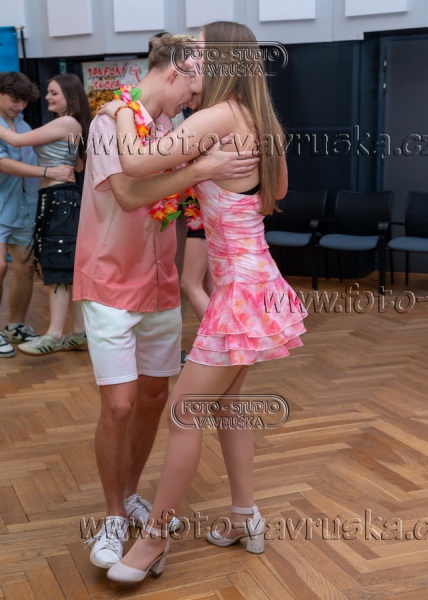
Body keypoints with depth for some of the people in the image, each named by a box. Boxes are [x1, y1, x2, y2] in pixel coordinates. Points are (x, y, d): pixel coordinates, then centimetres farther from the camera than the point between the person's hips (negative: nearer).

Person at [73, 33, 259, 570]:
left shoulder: (170, 129, 8)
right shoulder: (112, 122, -12)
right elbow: (130, 194, -26)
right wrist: (204, 169, -29)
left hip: (160, 285, 7)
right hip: (112, 286, -7)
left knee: (153, 397, 12)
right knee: (119, 405, -6)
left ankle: (131, 494, 31)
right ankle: (114, 517, 13)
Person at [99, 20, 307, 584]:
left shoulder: (219, 116, -17)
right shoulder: (259, 122, 9)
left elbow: (135, 163, -25)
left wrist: (121, 114, -7)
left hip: (241, 289, -9)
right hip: (254, 281, 9)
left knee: (184, 411, -1)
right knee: (222, 400, 19)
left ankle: (155, 538, 12)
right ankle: (247, 519, 30)